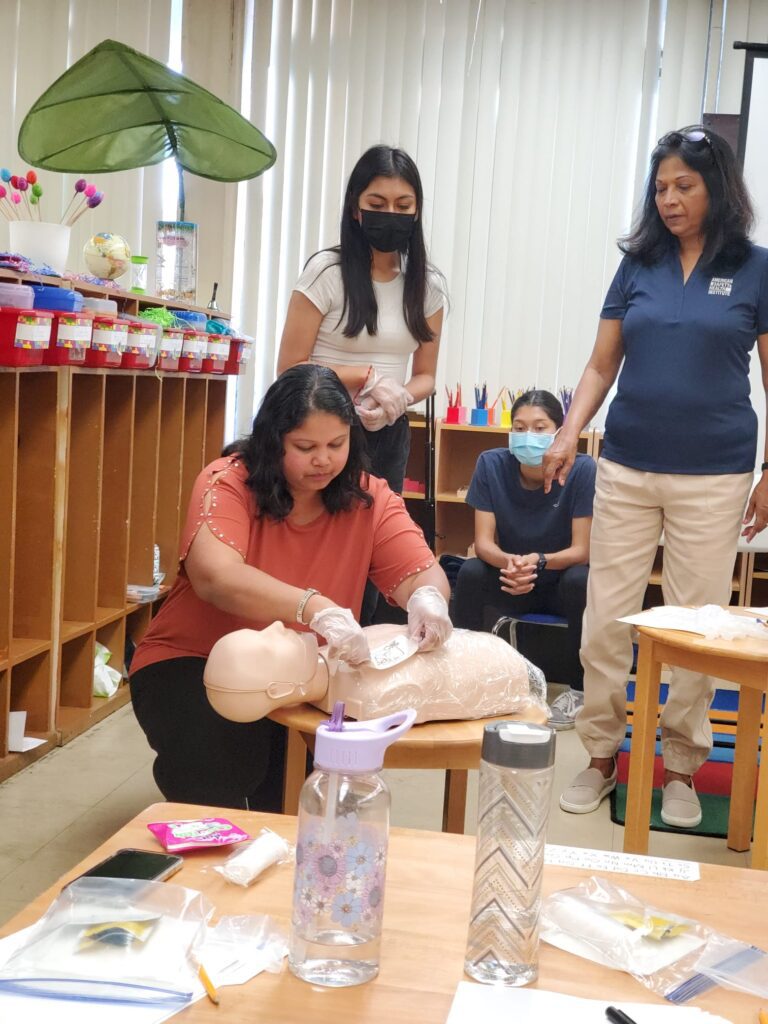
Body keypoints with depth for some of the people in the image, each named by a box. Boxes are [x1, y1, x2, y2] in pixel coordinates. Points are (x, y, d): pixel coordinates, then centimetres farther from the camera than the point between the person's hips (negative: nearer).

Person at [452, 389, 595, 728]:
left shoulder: (582, 470, -20)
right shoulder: (491, 465, -14)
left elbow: (581, 550, -19)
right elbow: (483, 542, -14)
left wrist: (538, 561, -39)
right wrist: (509, 561, -38)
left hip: (561, 579, -1)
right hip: (510, 584, 2)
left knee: (579, 581, -33)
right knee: (470, 573, -26)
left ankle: (577, 690, -14)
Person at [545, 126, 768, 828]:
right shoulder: (638, 265, 7)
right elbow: (602, 364, 8)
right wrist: (569, 434, -6)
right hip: (627, 468, 2)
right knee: (605, 619, 4)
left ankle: (682, 766, 20)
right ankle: (601, 755, 19)